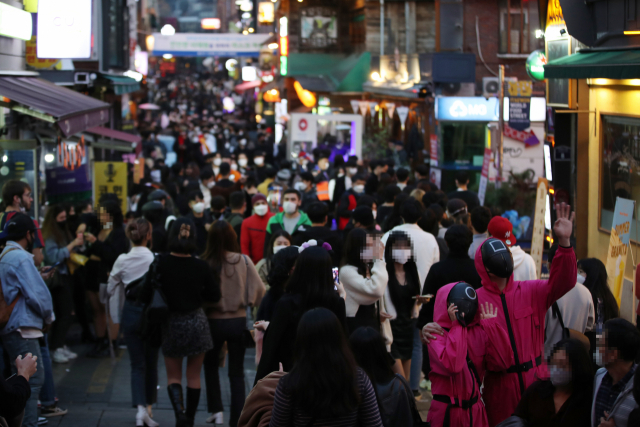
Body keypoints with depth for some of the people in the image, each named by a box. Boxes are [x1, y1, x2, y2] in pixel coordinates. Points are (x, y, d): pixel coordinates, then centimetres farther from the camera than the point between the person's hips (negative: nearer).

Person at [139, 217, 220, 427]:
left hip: (171, 324, 0)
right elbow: (214, 296, -1)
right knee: (194, 376, 13)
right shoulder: (201, 266, -12)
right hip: (197, 322, 0)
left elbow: (145, 297, -9)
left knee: (173, 376, 11)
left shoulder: (160, 264, -14)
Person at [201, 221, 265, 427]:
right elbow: (259, 290, -7)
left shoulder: (205, 263, -15)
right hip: (238, 321, 1)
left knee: (210, 364, 24)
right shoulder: (243, 261, -11)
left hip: (213, 321, -1)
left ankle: (216, 410, 18)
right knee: (237, 373, 10)